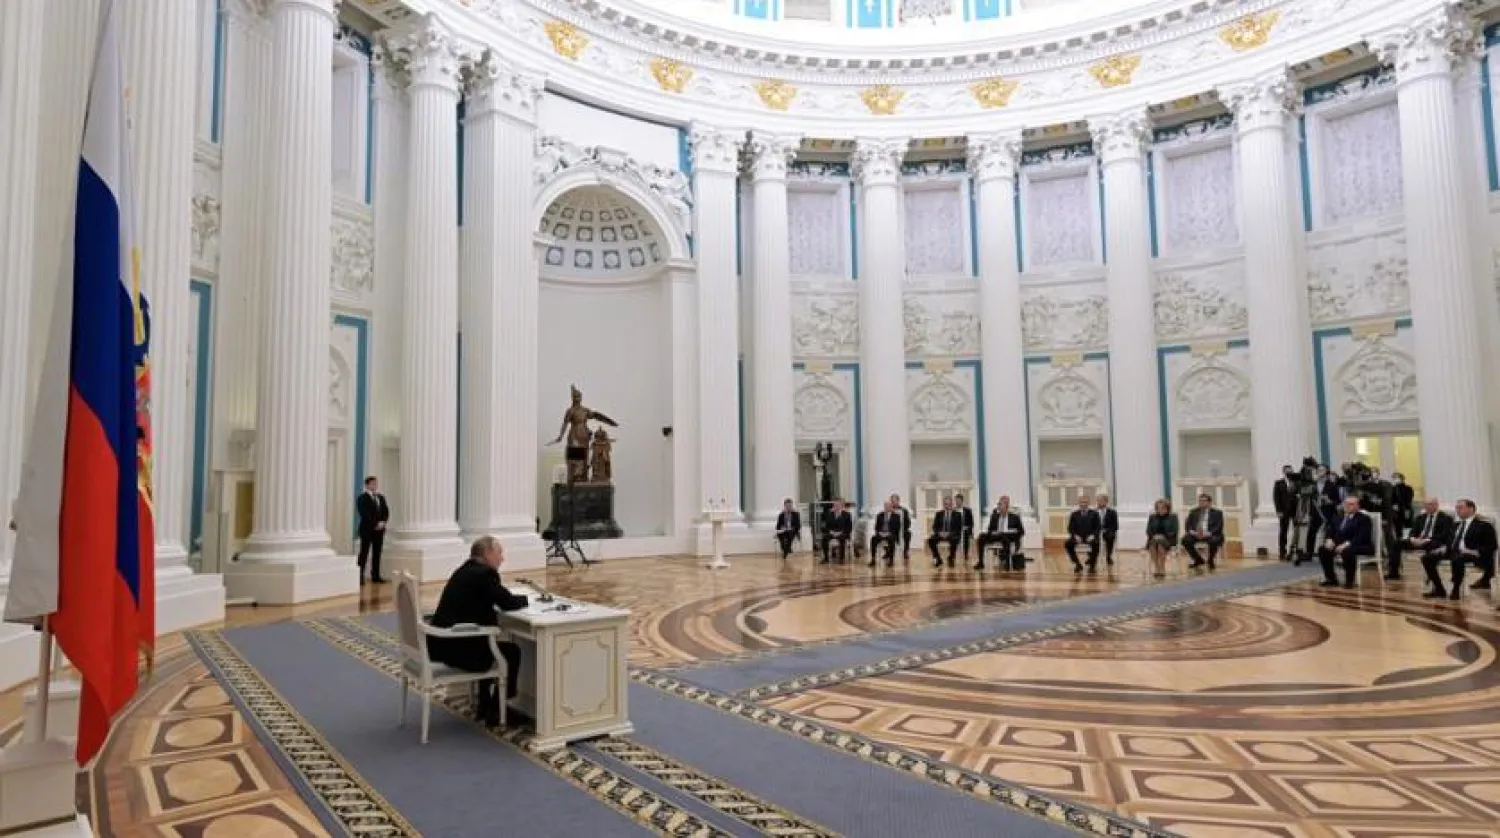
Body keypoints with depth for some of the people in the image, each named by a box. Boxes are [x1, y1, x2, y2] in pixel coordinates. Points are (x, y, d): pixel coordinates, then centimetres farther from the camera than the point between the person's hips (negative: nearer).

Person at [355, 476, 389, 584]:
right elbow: (365, 514, -13)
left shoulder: (381, 497, 15)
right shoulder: (363, 498, -5)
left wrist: (382, 522, -6)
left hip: (379, 529, 6)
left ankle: (375, 576, 11)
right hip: (367, 529, -6)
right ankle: (359, 576, -1)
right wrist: (375, 524, -16)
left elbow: (386, 512, 11)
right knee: (364, 553, -4)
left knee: (377, 553, 7)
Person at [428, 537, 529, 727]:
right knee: (512, 652, 6)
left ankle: (485, 706, 36)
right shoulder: (484, 573, -15)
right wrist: (527, 598, 7)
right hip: (454, 646, -10)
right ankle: (495, 713, 16)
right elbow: (508, 602, -14)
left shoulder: (467, 569, 13)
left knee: (494, 647, 30)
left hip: (443, 641, 10)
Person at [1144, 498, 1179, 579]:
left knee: (1160, 543, -36)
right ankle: (1156, 568, -34)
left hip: (1168, 540, -2)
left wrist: (1163, 536, -17)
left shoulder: (1173, 516, 6)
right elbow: (1148, 530, 8)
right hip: (1154, 539, 2)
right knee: (1153, 544, -34)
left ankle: (1162, 569, -32)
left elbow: (1174, 531, -3)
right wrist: (1154, 536, -13)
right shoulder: (1152, 517, 13)